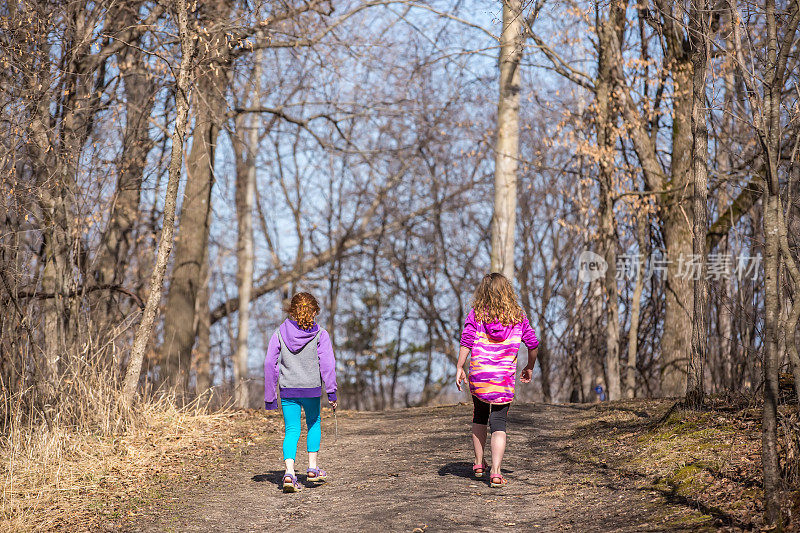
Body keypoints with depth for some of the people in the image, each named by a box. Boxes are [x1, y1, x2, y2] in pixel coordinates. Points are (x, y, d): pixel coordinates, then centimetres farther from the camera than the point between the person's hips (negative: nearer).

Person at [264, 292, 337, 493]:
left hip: (287, 391, 1)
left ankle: (289, 472, -15)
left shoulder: (279, 334, 3)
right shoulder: (320, 335, -1)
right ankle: (312, 468, 24)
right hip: (312, 389, -1)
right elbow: (327, 363, -10)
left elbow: (270, 364, 2)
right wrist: (331, 391, -9)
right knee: (314, 424, 23)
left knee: (291, 430, 4)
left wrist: (270, 396, 7)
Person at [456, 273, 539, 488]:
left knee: (479, 418, 22)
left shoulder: (476, 314, 0)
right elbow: (533, 344, 8)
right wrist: (529, 367, 23)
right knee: (498, 425, -1)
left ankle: (479, 464, 27)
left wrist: (459, 368, -8)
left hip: (478, 375, 1)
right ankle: (495, 471, -14)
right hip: (505, 378, 0)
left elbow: (466, 342, -10)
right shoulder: (518, 316, 3)